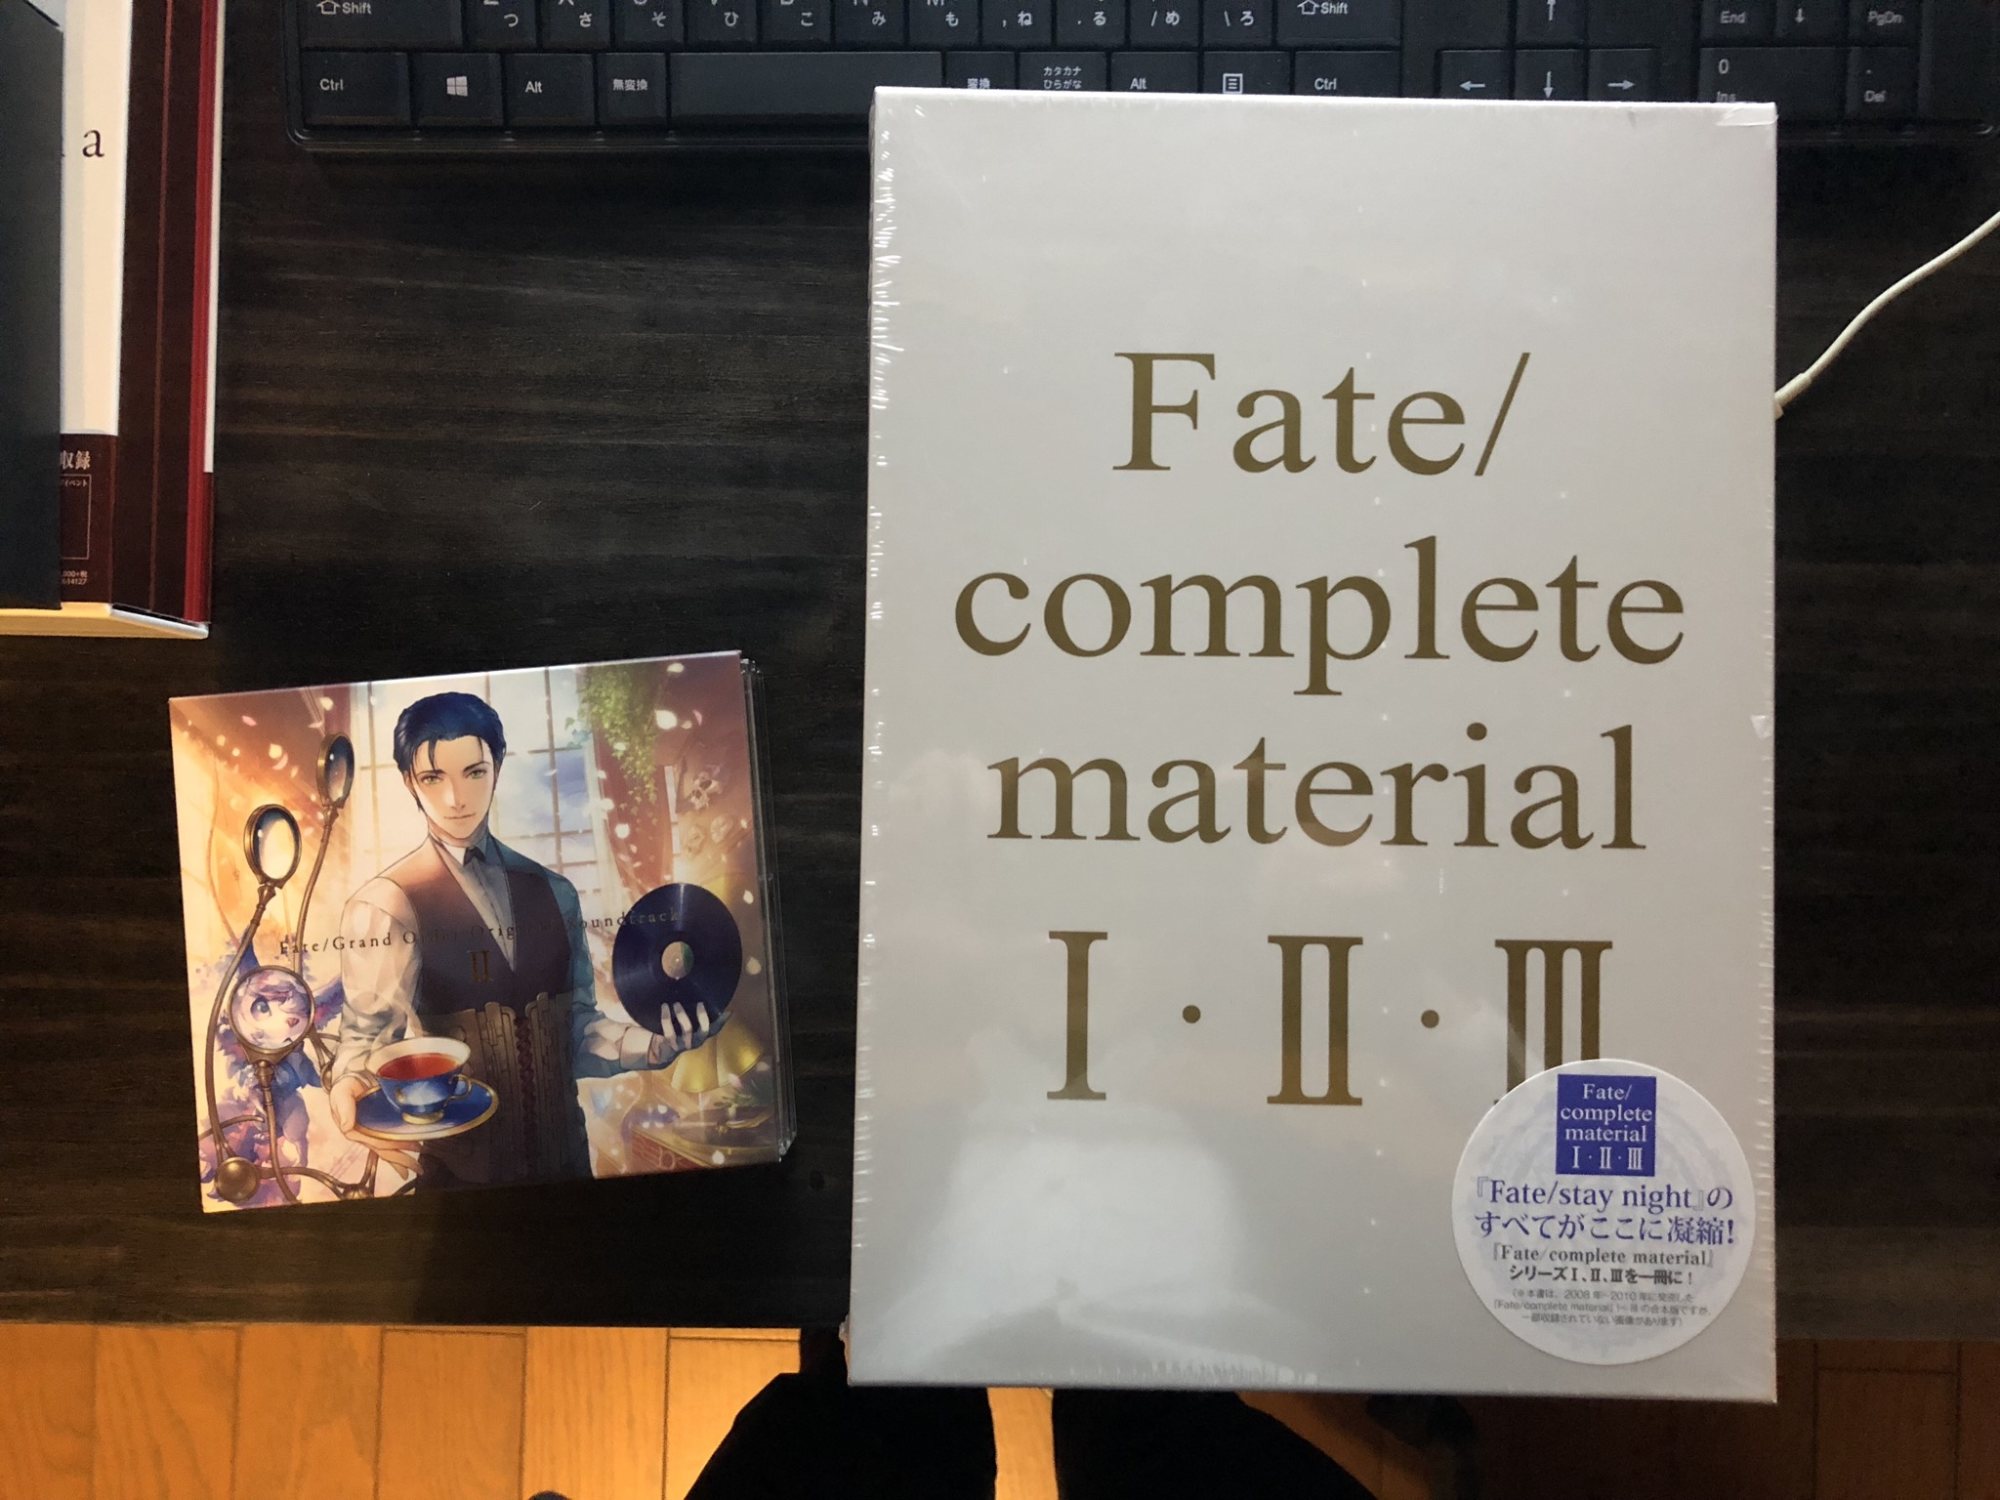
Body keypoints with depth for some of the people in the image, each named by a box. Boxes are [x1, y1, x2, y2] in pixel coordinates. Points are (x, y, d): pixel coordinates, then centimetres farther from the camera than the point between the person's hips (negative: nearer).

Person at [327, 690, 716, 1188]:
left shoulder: (553, 893, 5)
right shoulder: (385, 905, -9)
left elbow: (575, 1029, 8)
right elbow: (369, 1032, -10)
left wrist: (652, 1043, -9)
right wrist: (352, 1089, -31)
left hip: (562, 1149, 4)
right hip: (459, 1164, -4)